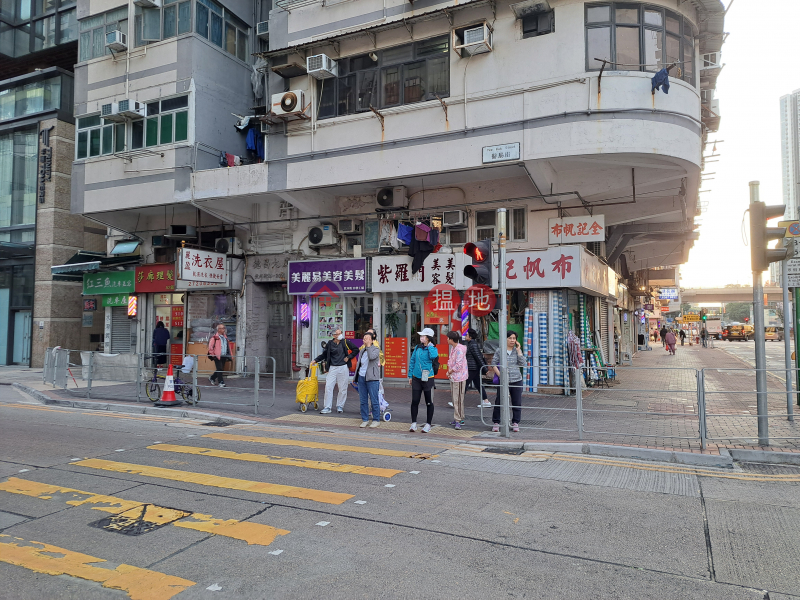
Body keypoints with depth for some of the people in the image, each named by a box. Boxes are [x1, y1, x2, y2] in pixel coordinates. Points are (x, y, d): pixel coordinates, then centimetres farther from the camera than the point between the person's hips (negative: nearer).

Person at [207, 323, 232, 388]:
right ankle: (221, 382, 1)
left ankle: (212, 378, 31)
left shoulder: (225, 337, 14)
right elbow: (210, 347, -9)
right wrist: (213, 355, -8)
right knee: (219, 369, -7)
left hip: (224, 357, 7)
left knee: (221, 369, 11)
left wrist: (228, 355, 15)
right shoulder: (215, 337, -8)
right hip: (217, 356, -7)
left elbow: (228, 346, 20)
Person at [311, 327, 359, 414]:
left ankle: (340, 406, 19)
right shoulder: (329, 344, 5)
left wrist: (348, 357, -3)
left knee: (342, 388, 4)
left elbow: (356, 349, 6)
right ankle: (327, 408, 0)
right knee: (328, 387, -5)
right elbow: (324, 355, 16)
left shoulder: (345, 342, 0)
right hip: (332, 368, 1)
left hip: (343, 368, -1)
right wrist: (315, 360, 8)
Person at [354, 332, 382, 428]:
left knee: (374, 400, -3)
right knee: (363, 401, 7)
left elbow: (371, 357, -23)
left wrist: (368, 346, -15)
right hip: (361, 377, 6)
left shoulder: (376, 349, -2)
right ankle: (365, 420, 15)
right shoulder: (362, 350, 18)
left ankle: (376, 420, 6)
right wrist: (355, 377, 19)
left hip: (372, 378, -6)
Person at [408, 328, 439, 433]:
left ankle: (428, 424, 16)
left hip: (428, 378, -3)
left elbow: (433, 356, -29)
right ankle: (413, 423, 12)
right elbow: (412, 361, 13)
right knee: (414, 401, 2)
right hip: (416, 378, 3)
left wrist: (429, 346, -14)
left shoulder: (432, 348, -4)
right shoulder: (417, 347, 7)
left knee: (429, 402, 5)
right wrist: (410, 376, 11)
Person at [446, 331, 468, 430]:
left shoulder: (459, 349, -18)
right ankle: (459, 418, 24)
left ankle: (458, 420, -4)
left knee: (458, 399, -8)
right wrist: (449, 372, 5)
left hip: (459, 377, -10)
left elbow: (458, 365, -22)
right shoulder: (453, 348, 12)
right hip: (453, 377, 10)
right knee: (455, 398, 15)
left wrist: (450, 372, -10)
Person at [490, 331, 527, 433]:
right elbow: (493, 363, 1)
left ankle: (515, 423, 19)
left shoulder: (517, 350, 7)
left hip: (517, 381, 2)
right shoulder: (500, 350, 2)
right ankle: (496, 423, 12)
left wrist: (518, 350, -6)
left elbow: (523, 364, -4)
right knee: (499, 402, 1)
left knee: (517, 403, 7)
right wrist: (499, 375, -10)